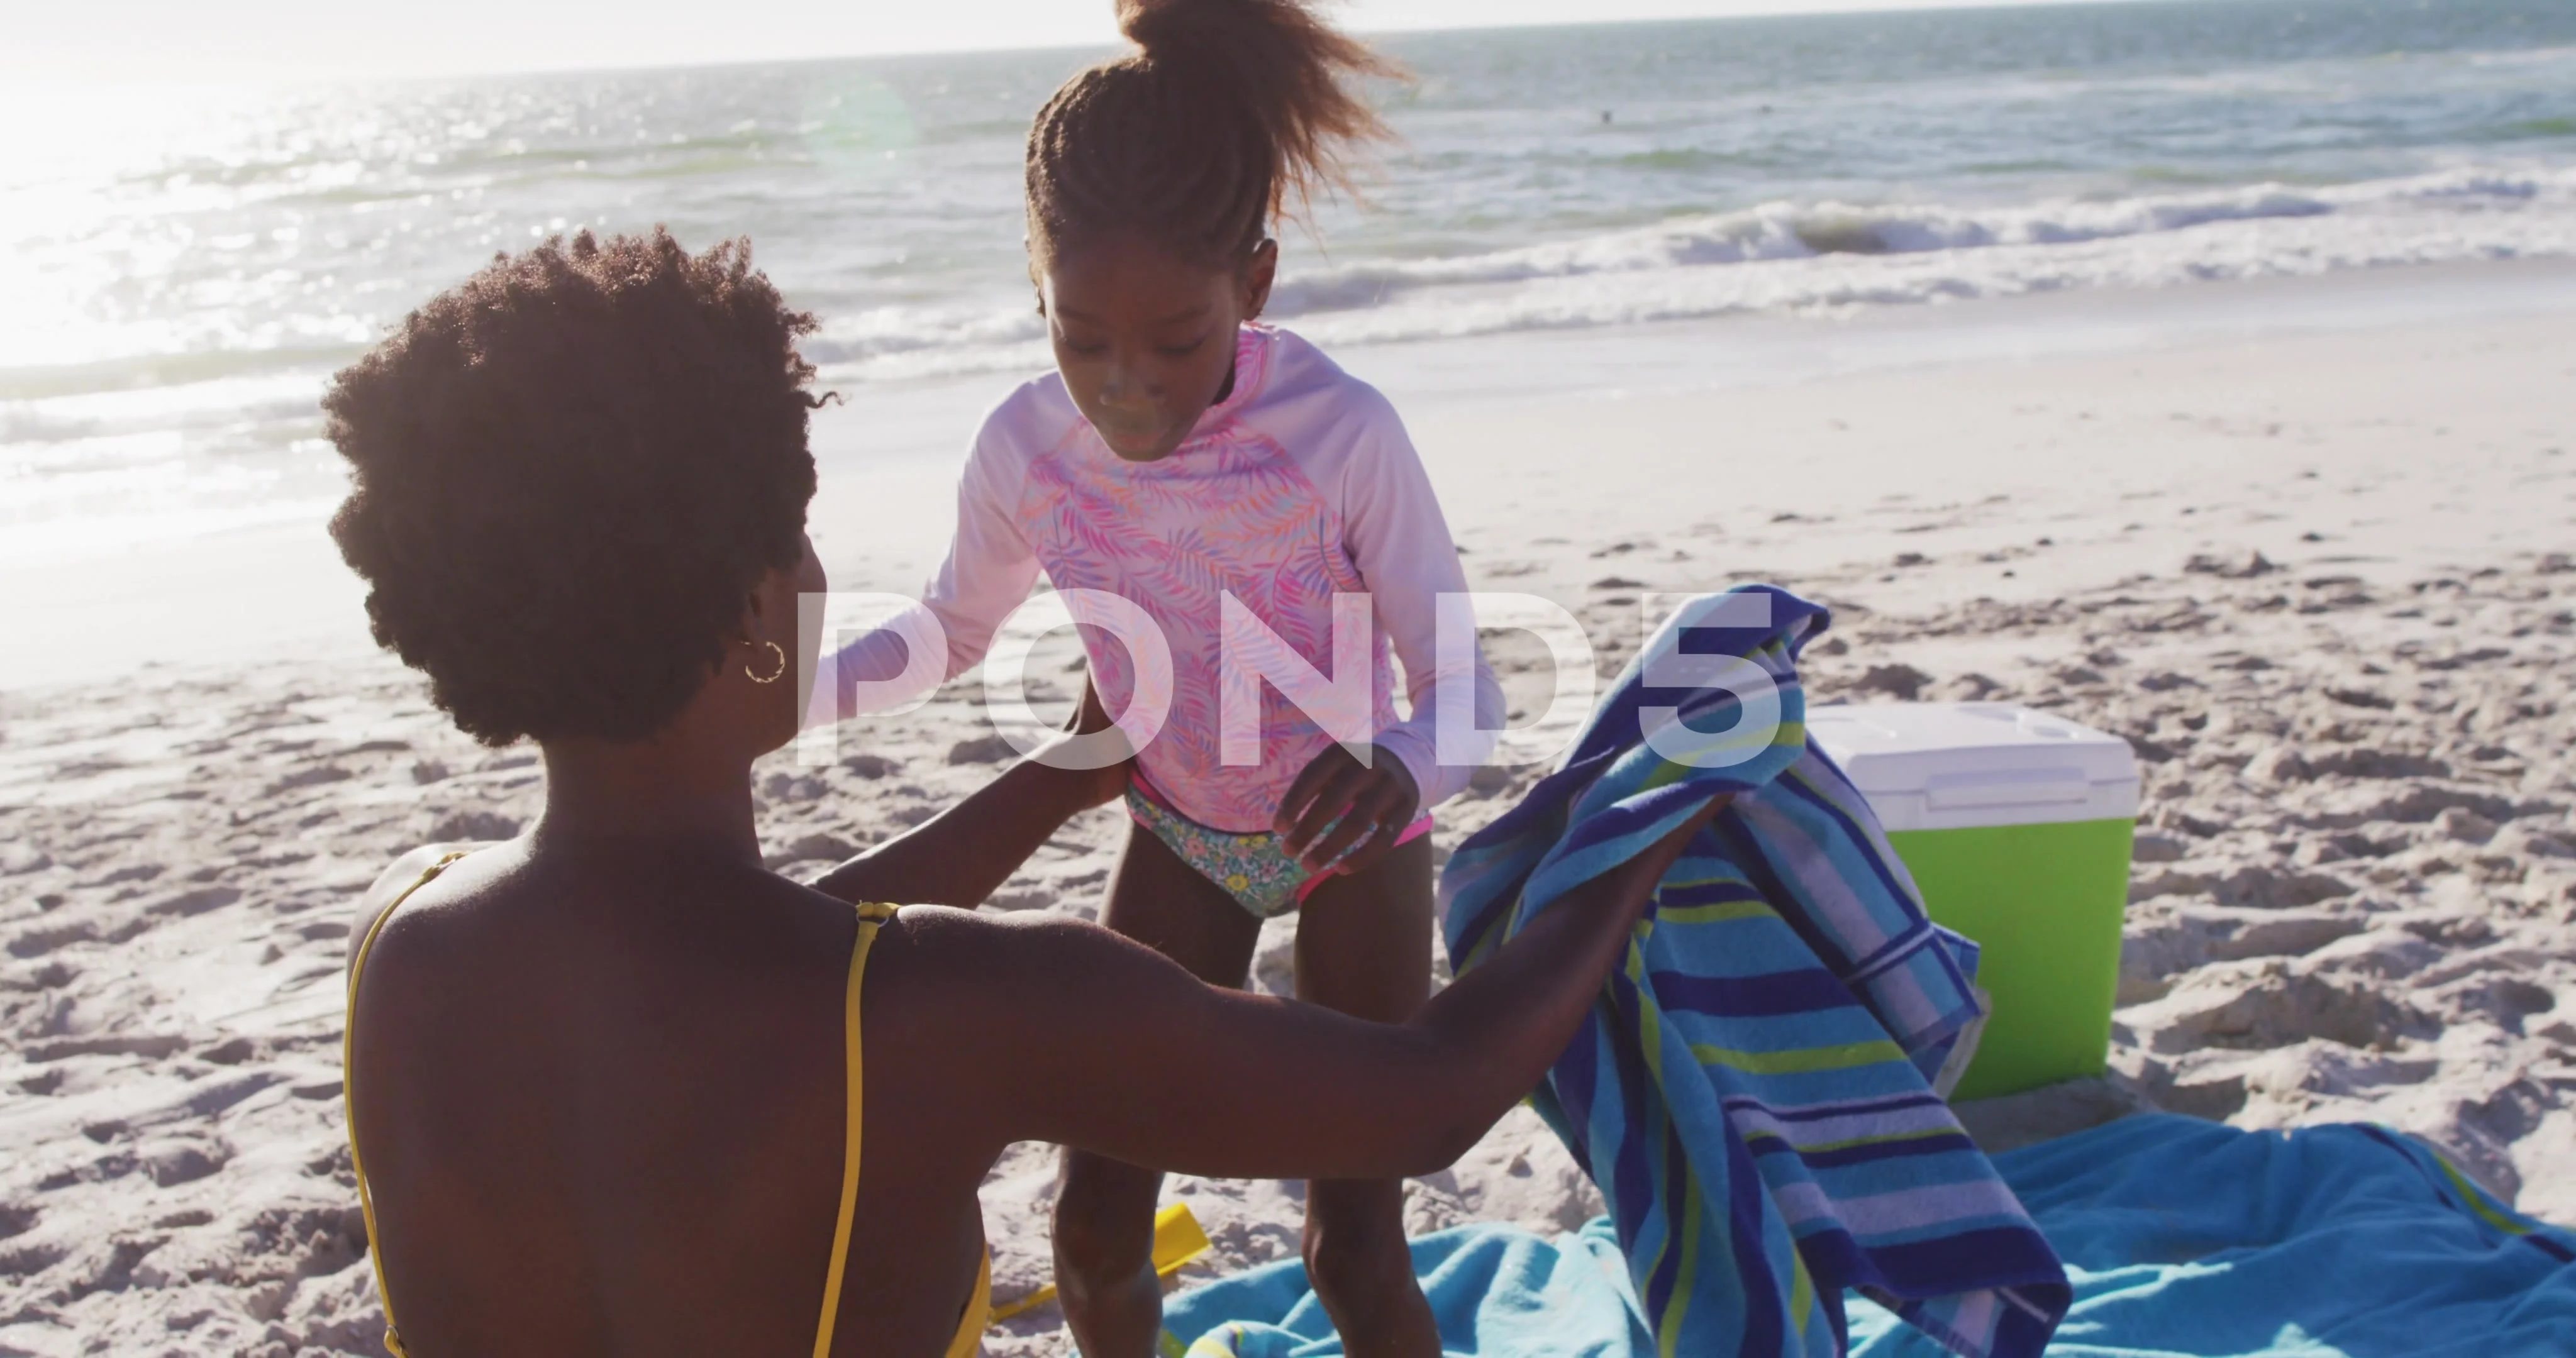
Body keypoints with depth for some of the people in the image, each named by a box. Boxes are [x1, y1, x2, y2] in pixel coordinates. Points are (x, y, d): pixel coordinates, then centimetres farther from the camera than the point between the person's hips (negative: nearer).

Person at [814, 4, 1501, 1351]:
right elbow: (950, 628, 0)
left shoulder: (1342, 434, -31)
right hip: (1178, 836, 3)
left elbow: (1463, 682, -25)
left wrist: (1403, 772, -50)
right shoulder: (1026, 450, -20)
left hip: (1351, 839, -3)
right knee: (1095, 1225, 3)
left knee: (1353, 1248, -4)